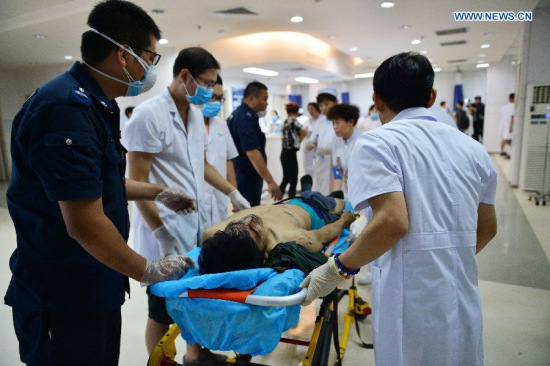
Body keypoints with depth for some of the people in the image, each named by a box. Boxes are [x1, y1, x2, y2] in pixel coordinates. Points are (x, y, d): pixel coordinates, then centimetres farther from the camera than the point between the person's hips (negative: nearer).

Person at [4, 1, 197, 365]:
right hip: (64, 299, -9)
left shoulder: (94, 105, 8)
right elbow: (85, 225, -28)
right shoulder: (67, 110, -25)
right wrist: (147, 270, -15)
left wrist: (160, 193, 19)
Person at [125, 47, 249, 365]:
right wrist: (164, 237, -19)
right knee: (164, 310, 9)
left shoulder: (196, 114, 9)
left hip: (197, 223, 7)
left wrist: (234, 194, 16)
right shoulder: (149, 114, -15)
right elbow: (137, 183, -16)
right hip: (164, 229, -7)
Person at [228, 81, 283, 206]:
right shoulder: (246, 118, -19)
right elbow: (252, 153, -28)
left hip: (241, 175, 10)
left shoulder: (237, 114, 13)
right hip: (246, 177, -10)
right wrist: (270, 182, -31)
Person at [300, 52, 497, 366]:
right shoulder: (473, 148, 9)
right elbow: (487, 229, 15)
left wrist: (338, 268, -11)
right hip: (464, 300, 6)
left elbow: (392, 221, -23)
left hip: (412, 301, -5)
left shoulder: (377, 143, -10)